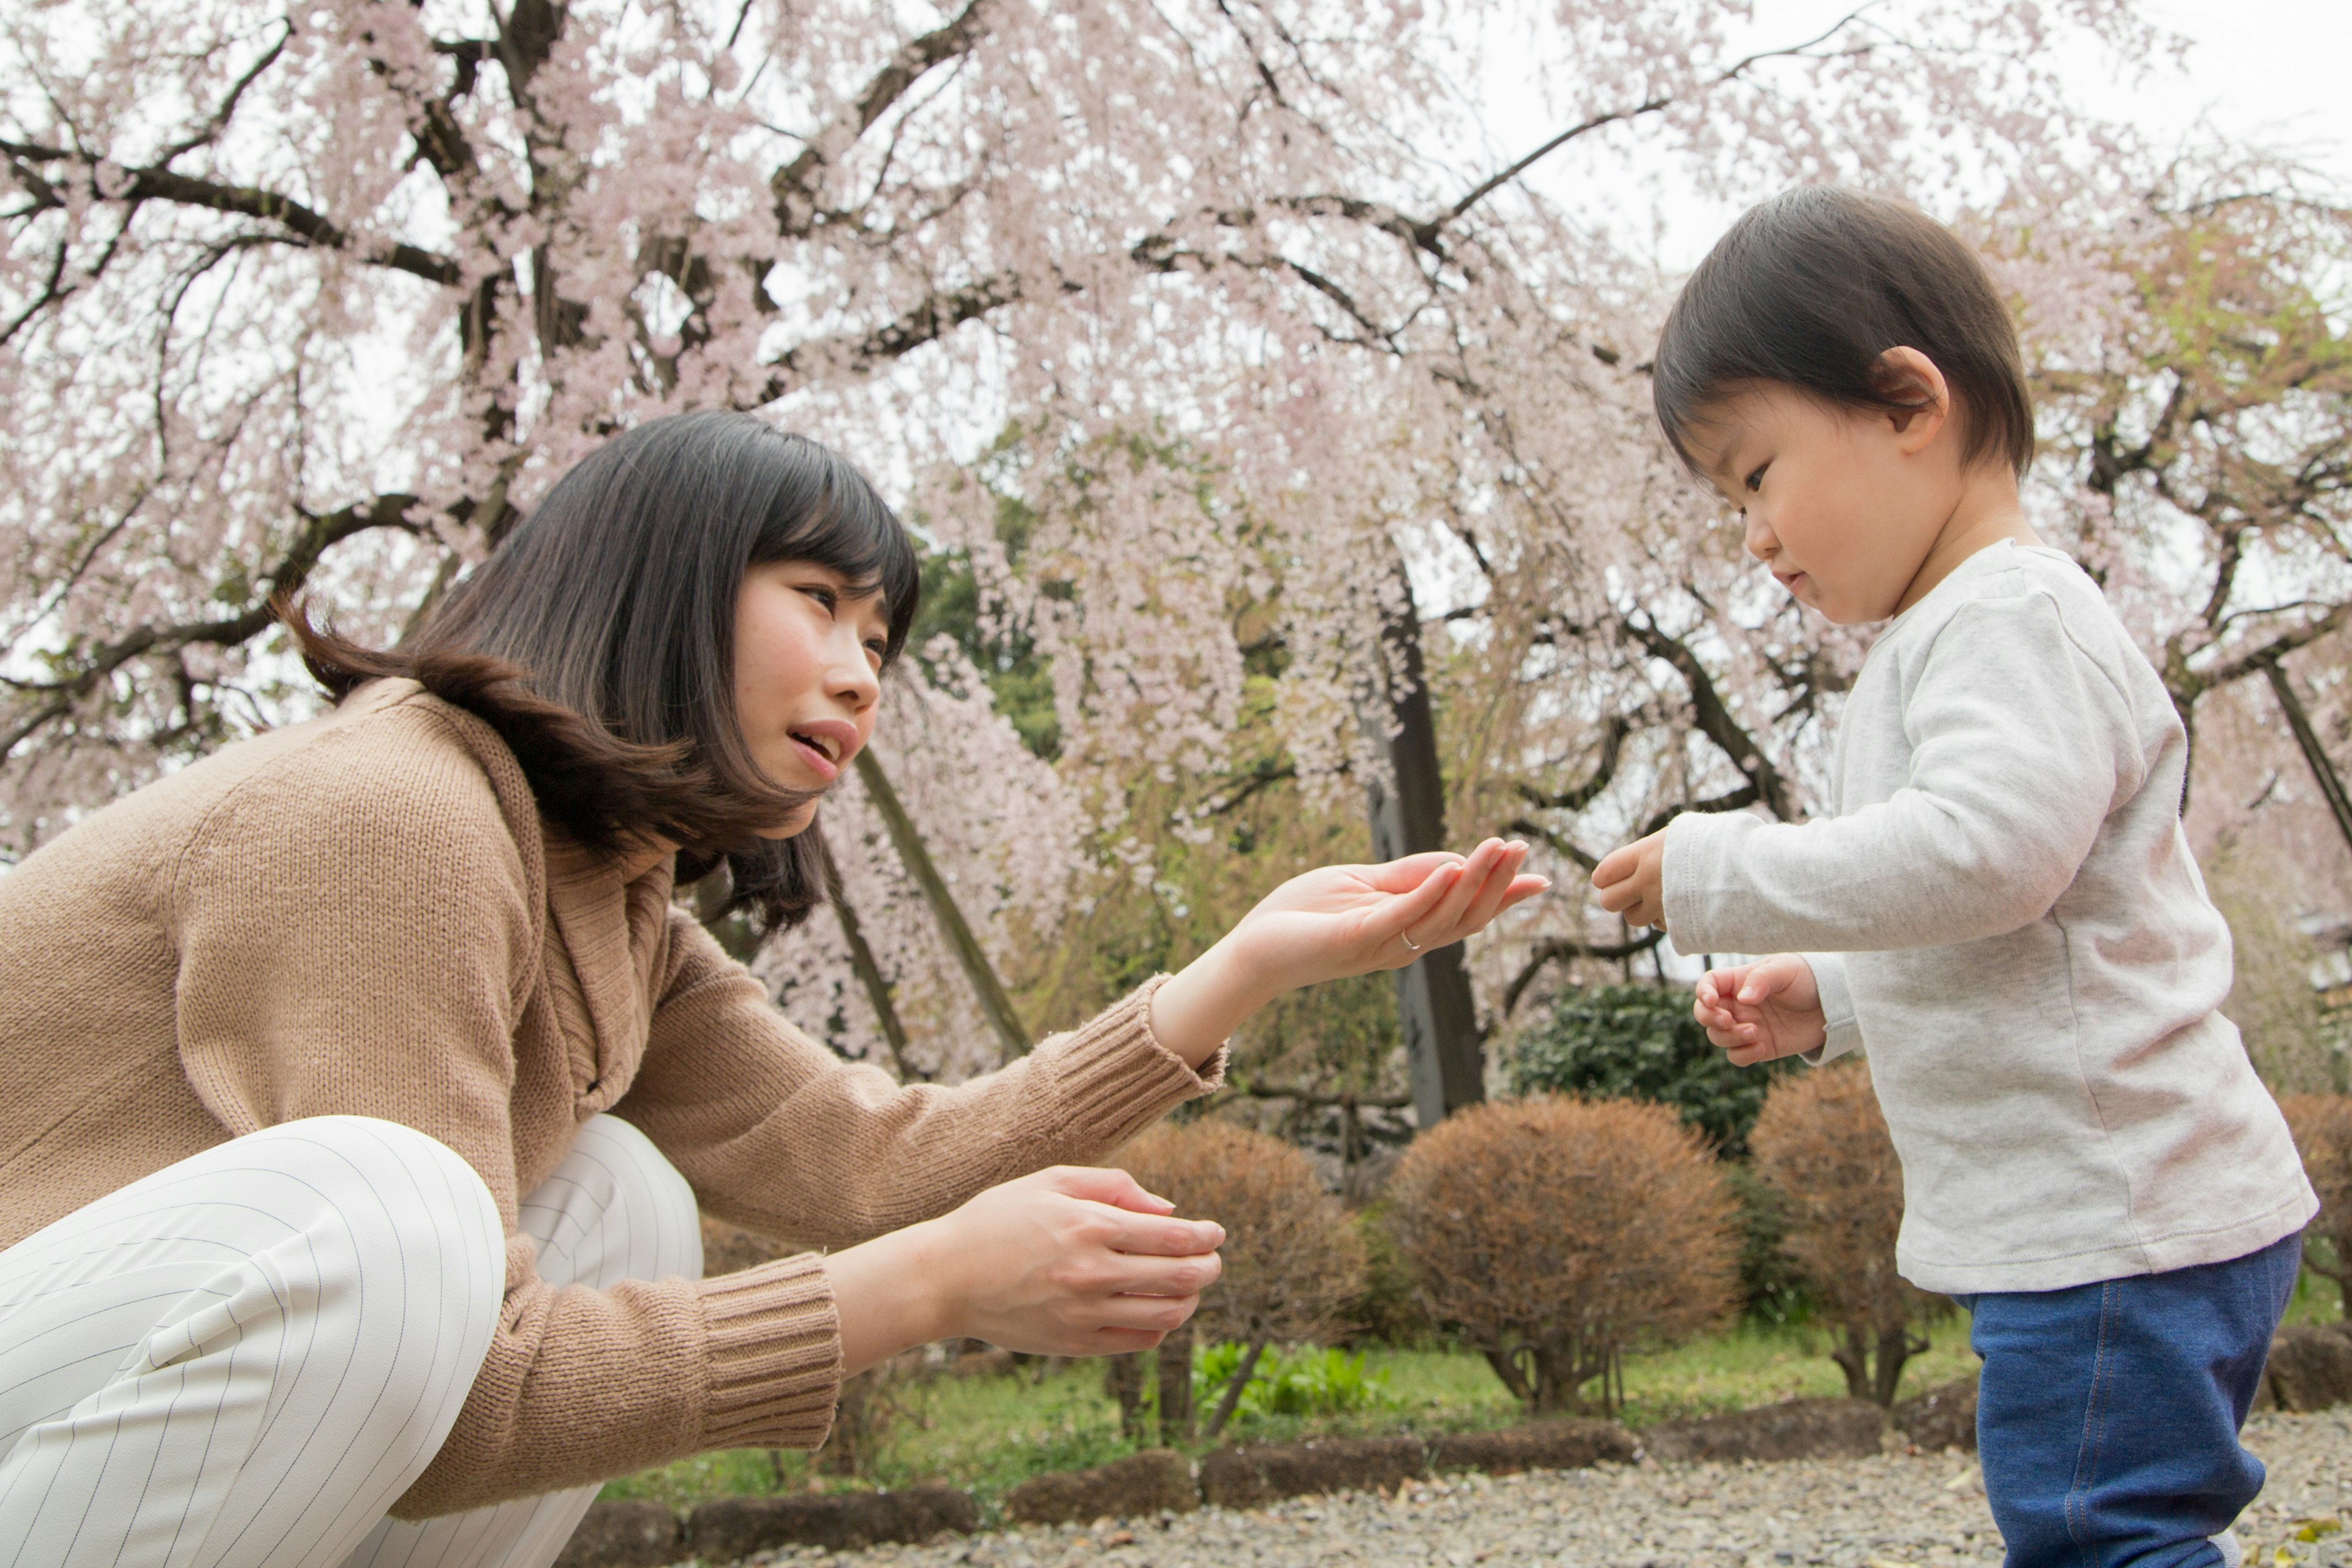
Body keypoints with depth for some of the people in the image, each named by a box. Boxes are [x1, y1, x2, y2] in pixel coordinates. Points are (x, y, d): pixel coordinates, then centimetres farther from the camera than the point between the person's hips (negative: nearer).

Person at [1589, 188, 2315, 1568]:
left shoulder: (2012, 616, -13)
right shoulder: (1951, 639, 21)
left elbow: (1985, 852, -29)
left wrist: (1721, 874, -20)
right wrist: (1828, 1000, 16)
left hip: (2119, 1221, -11)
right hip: (2090, 1214, 11)